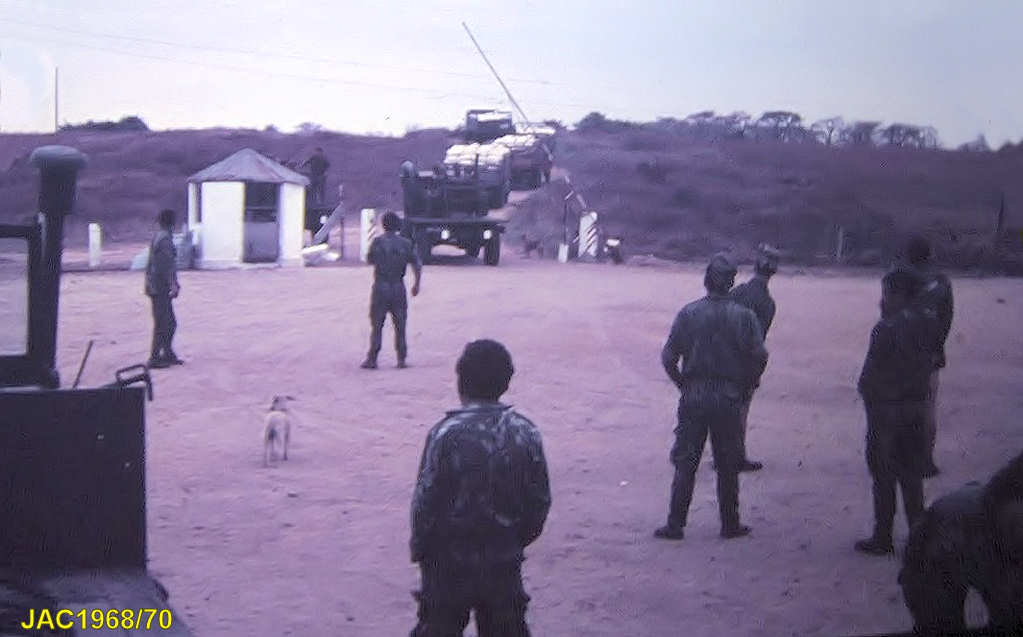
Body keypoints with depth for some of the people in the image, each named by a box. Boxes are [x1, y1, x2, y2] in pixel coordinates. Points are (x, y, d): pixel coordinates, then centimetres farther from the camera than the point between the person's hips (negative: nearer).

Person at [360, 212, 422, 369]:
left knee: (377, 324, 3)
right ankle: (401, 359, 8)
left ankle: (372, 359, 1)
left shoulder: (377, 242, -5)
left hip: (380, 287, -1)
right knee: (400, 325, 8)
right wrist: (417, 283, 11)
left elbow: (370, 260, 6)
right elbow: (417, 265, 0)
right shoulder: (405, 243, 0)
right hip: (398, 287, 1)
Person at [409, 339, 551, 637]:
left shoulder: (446, 434, -17)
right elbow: (540, 501, 1)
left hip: (450, 562, -3)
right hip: (505, 563, 3)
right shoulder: (526, 433, -5)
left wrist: (419, 547, 2)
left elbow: (426, 500, -13)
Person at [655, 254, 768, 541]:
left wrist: (683, 384, 8)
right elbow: (759, 356, -10)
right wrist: (746, 388, 5)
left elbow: (668, 357, -6)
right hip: (729, 399, 0)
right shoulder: (744, 316, -4)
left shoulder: (688, 313, -3)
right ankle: (730, 525, 17)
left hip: (693, 398, 0)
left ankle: (675, 525, 7)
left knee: (685, 464, 7)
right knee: (727, 467, 11)